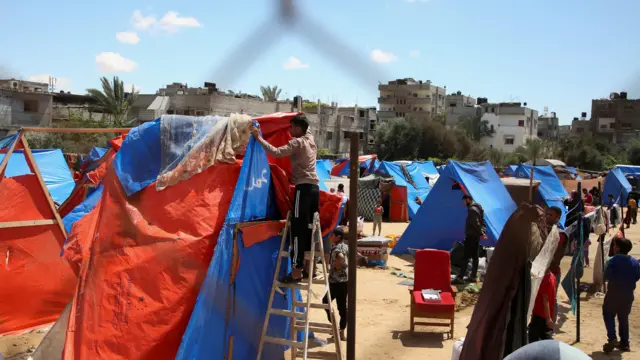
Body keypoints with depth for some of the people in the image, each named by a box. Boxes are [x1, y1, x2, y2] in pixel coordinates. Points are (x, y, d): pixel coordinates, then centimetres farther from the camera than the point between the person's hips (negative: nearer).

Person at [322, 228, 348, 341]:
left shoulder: (336, 248, -16)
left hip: (336, 281, -7)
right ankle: (342, 333, 13)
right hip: (346, 281, 7)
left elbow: (340, 257, -38)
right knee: (343, 306, 10)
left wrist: (336, 267, -21)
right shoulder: (346, 246, 9)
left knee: (325, 301, 14)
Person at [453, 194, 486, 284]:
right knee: (475, 256, 11)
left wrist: (481, 232, -13)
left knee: (466, 257, -11)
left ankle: (460, 277, -12)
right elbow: (483, 222, 17)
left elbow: (475, 223, -22)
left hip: (471, 236, -10)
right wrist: (483, 232, 7)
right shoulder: (478, 208, 16)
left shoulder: (472, 209, -15)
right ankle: (473, 276, 16)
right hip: (476, 236, 10)